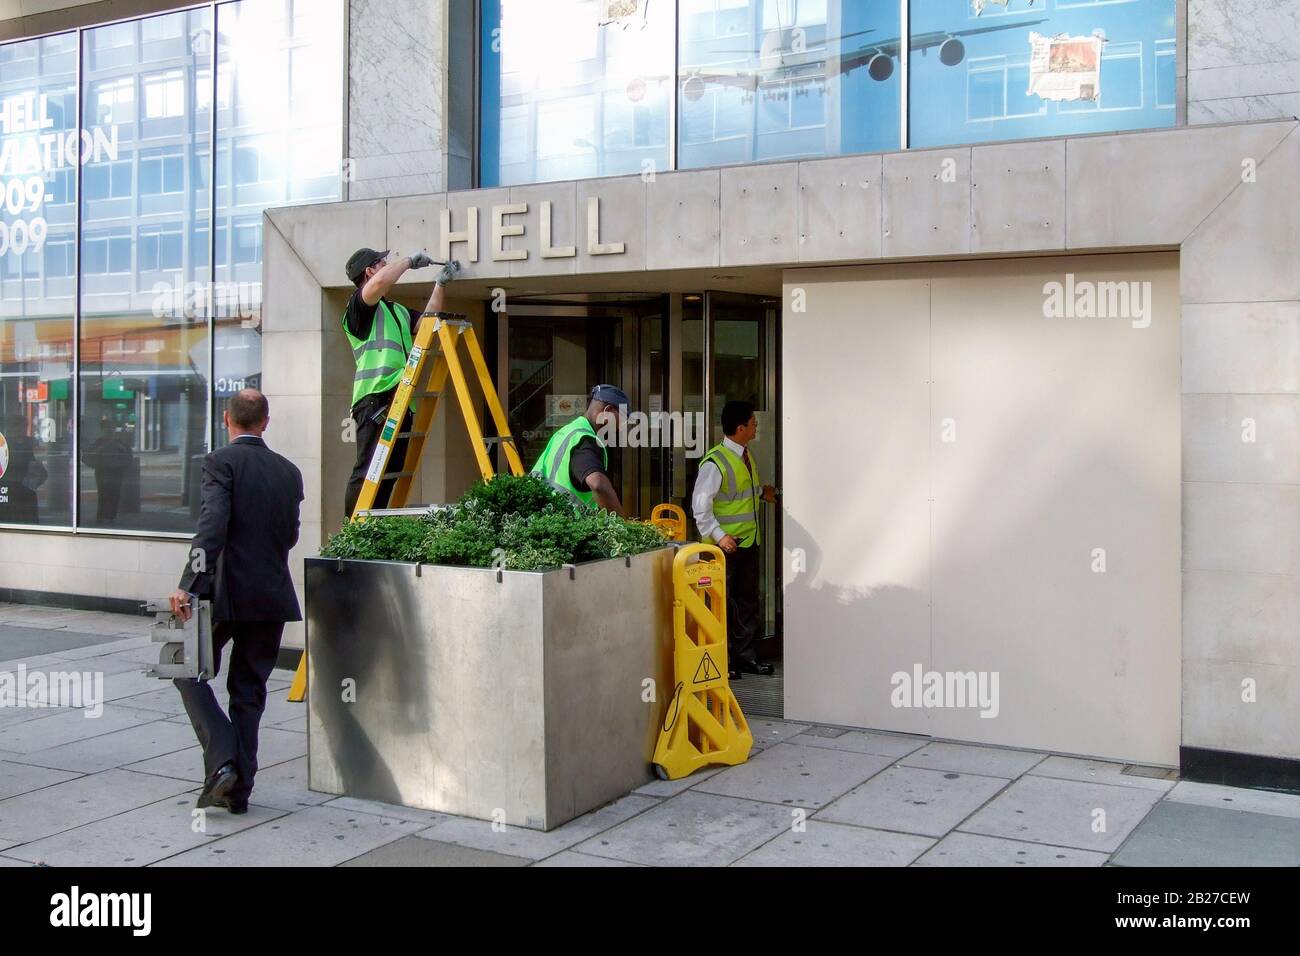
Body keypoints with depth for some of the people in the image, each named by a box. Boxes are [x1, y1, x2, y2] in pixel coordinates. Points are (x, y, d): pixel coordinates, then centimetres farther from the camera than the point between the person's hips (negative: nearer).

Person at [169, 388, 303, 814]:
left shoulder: (221, 462, -8)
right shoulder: (289, 471, 9)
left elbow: (212, 526, -20)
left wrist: (189, 586, -23)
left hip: (227, 592, -5)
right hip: (273, 595, 5)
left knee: (191, 673, 12)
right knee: (249, 690, 13)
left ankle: (222, 761, -5)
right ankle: (238, 788, 15)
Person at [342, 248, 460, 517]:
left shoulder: (397, 310, 29)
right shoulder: (359, 305, 0)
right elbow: (380, 282, -19)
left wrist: (440, 283, 21)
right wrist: (409, 260, -5)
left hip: (400, 401, 9)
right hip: (376, 400, -9)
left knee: (390, 472, 6)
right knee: (367, 472, -13)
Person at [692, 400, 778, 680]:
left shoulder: (746, 456, 8)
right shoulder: (715, 462, -19)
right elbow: (700, 505, -21)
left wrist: (761, 492, 15)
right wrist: (719, 536, -25)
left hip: (748, 542, 9)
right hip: (725, 545, -8)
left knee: (748, 602, 14)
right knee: (723, 604, 1)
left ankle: (746, 656, 24)